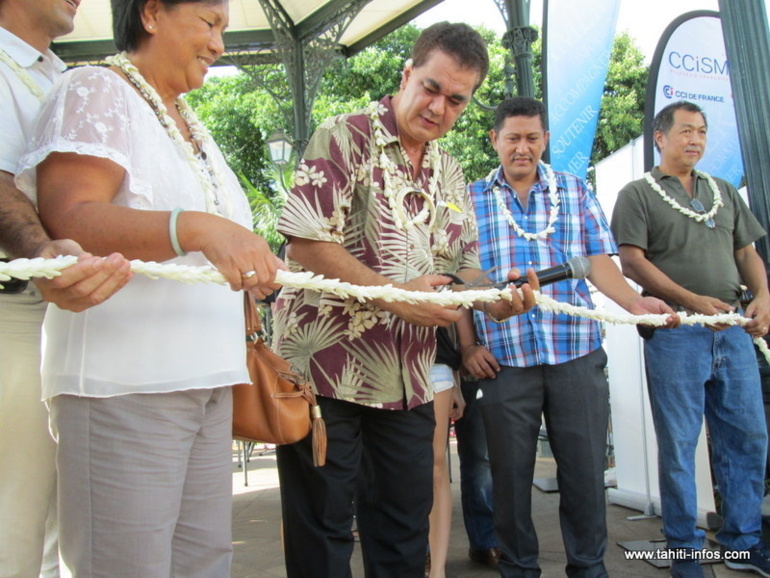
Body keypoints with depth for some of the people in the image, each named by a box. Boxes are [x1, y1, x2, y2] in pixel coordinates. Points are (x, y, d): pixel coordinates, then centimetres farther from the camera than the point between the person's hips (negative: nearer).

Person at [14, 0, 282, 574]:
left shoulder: (192, 125, 21)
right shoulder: (96, 91, -4)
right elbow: (69, 219, -20)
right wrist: (196, 228, -33)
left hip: (205, 381, 8)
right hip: (124, 384, -8)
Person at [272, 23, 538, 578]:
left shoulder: (451, 175, 13)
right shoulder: (345, 138, -8)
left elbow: (463, 262, 17)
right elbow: (305, 244, -17)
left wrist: (496, 296, -5)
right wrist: (396, 296, -22)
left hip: (409, 381, 6)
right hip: (326, 368, -6)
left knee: (405, 533, 15)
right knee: (323, 531, 6)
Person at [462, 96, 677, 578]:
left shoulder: (576, 192, 12)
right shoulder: (471, 200, 9)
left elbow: (599, 263, 5)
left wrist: (635, 302, -14)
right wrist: (467, 346, -2)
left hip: (577, 354, 1)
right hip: (503, 358, 0)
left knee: (585, 468, 5)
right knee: (511, 471, 7)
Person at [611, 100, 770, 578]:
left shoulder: (725, 193, 19)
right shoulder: (638, 194, 2)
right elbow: (632, 262, -8)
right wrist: (693, 301, -16)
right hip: (675, 332, -5)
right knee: (679, 445, 1)